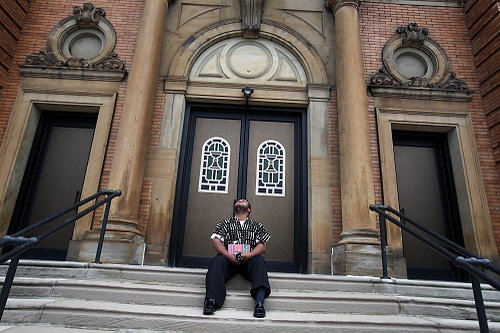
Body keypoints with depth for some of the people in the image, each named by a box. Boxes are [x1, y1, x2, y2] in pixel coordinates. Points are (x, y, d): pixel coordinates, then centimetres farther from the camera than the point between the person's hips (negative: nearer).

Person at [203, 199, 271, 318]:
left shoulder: (257, 225, 20)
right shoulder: (225, 223, 20)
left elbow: (262, 245, 6)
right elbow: (216, 241, 4)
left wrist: (249, 254, -16)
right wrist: (227, 254, -16)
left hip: (249, 259, 0)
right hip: (228, 258, 1)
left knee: (259, 261, -32)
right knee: (217, 261, -31)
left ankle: (260, 303, -43)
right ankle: (212, 300, -41)